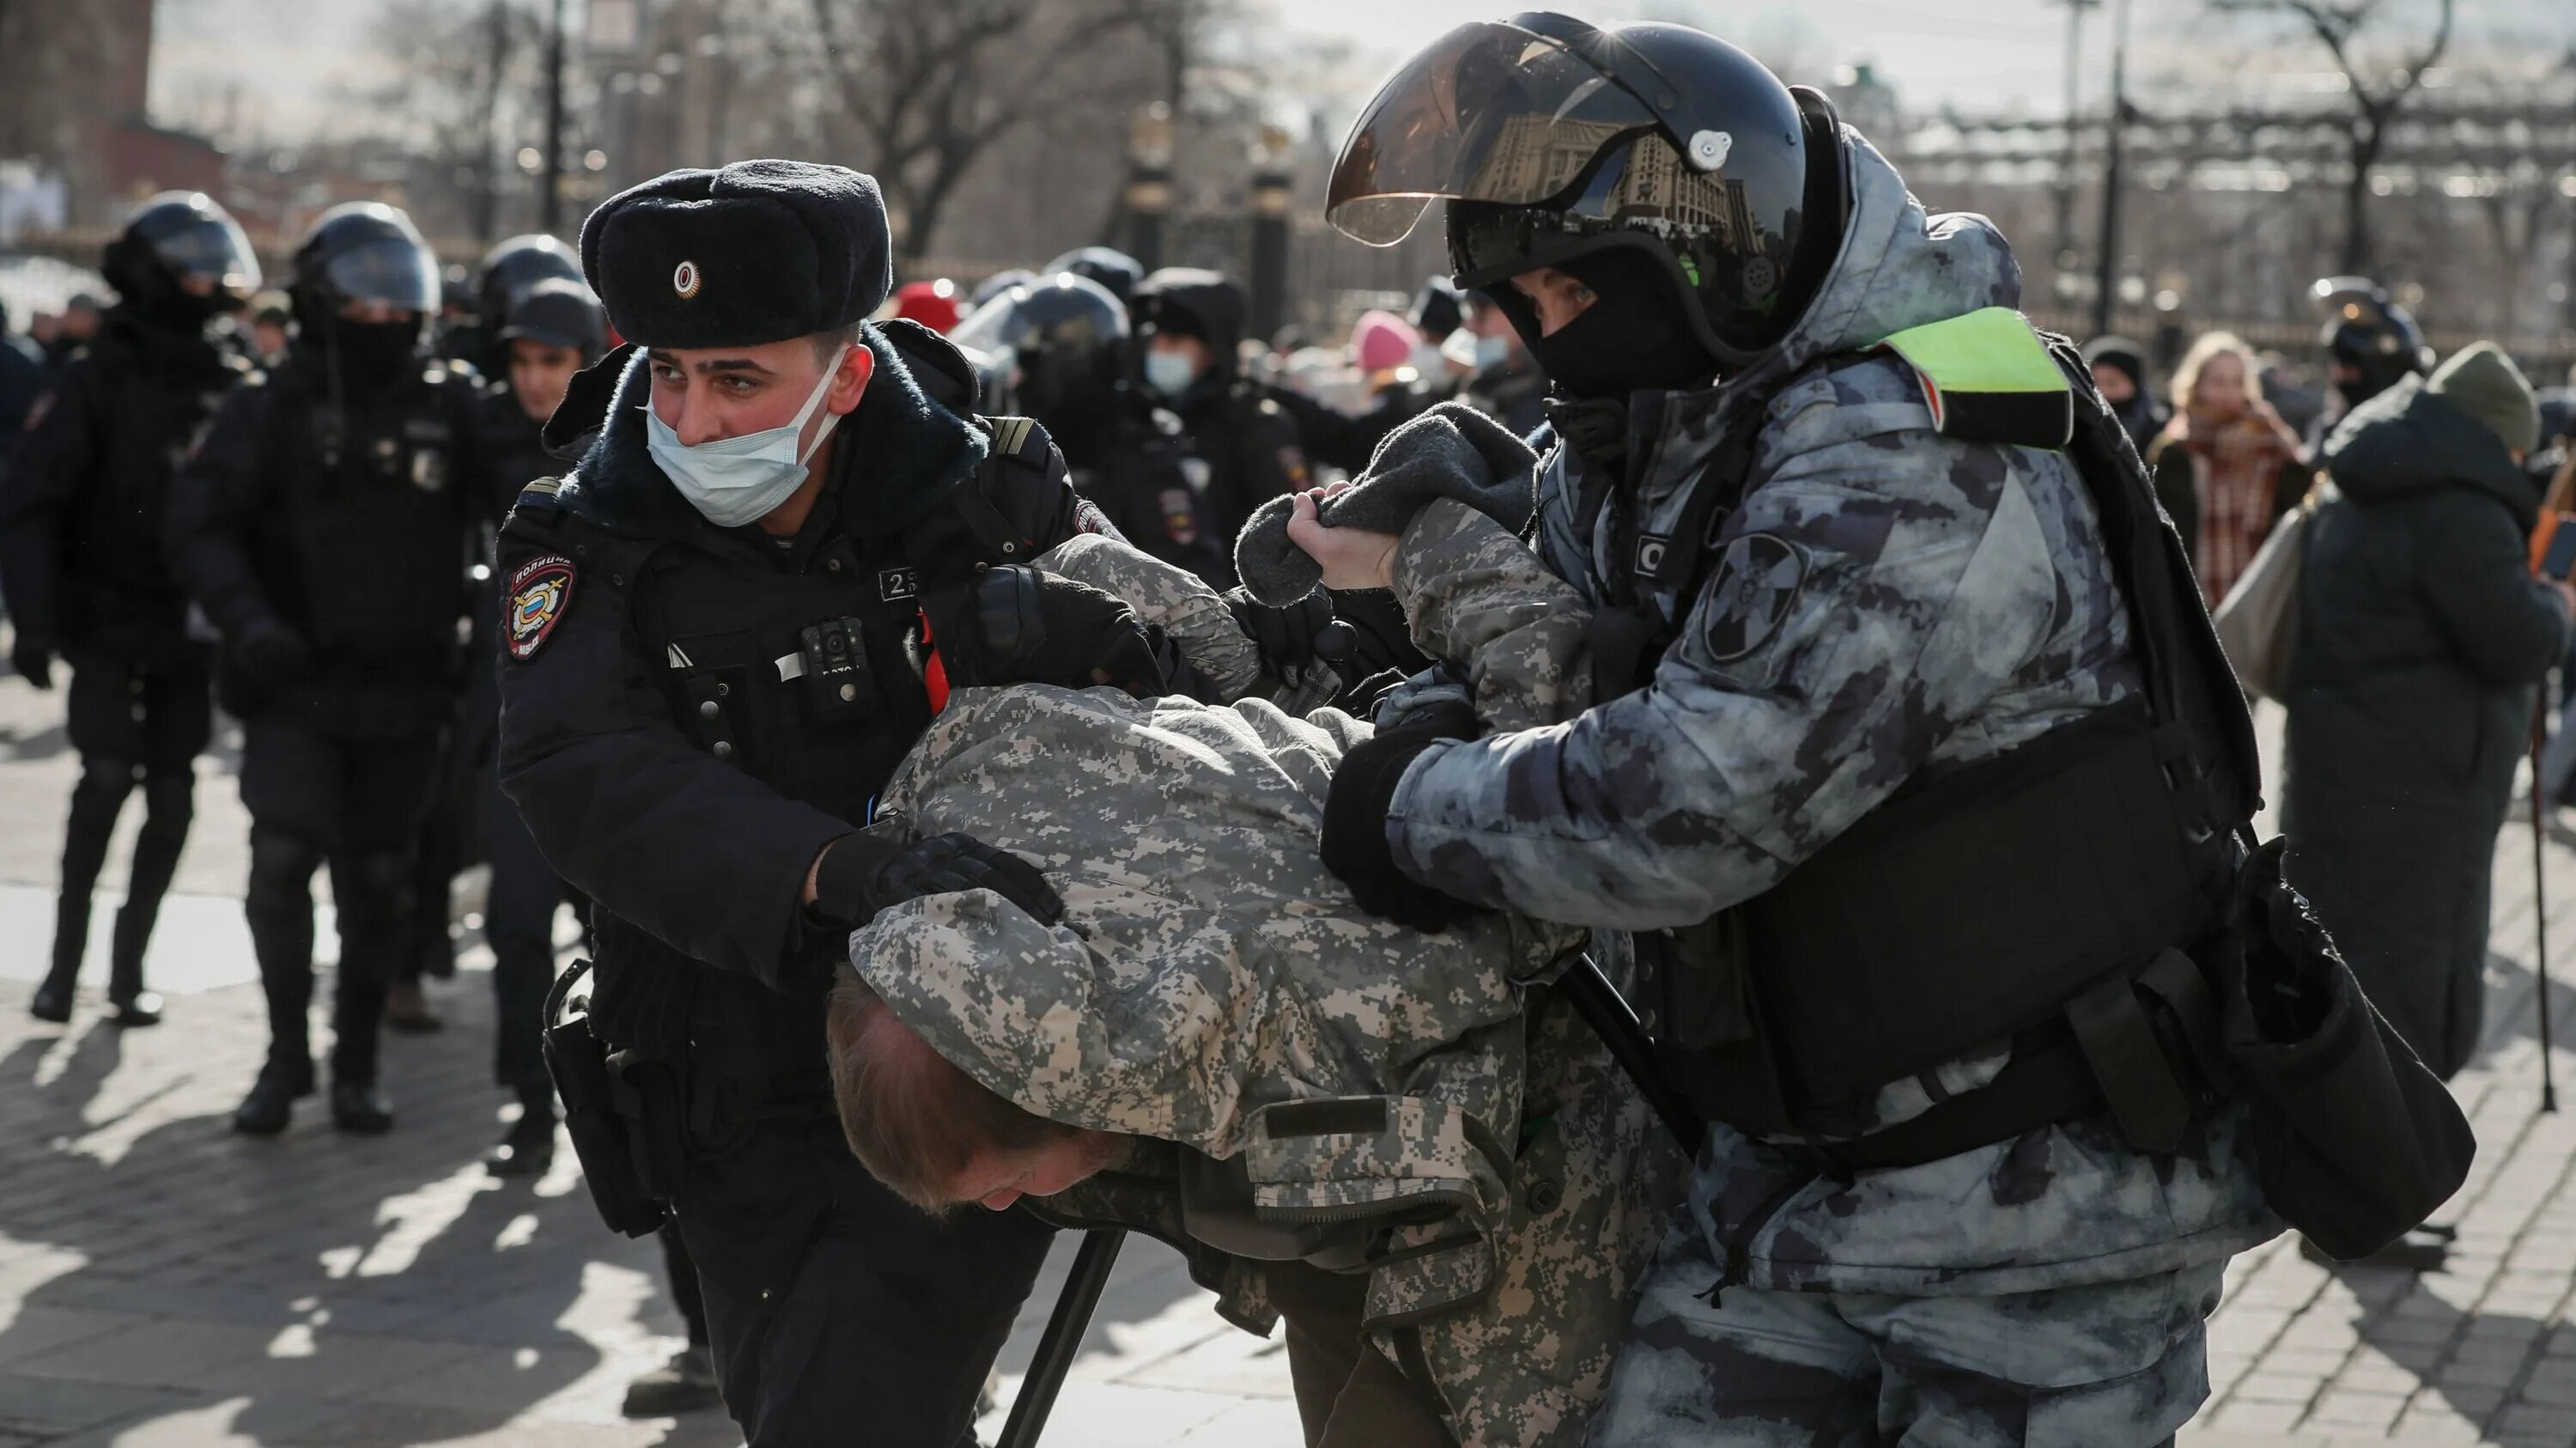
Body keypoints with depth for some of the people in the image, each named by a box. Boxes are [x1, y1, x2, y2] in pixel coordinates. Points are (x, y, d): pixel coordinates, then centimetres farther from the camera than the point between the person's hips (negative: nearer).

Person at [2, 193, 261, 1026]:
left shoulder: (229, 390, 6)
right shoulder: (98, 383, -8)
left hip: (188, 630, 4)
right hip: (107, 622, -4)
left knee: (171, 797, 2)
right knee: (109, 774, -15)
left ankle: (128, 964, 12)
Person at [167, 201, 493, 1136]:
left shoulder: (450, 410, 5)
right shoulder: (274, 411, -2)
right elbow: (200, 522, -8)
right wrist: (246, 619, -23)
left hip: (406, 690, 2)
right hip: (297, 683, -2)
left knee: (377, 883, 7)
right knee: (282, 862, -12)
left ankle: (356, 1065, 20)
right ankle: (286, 1053, 5)